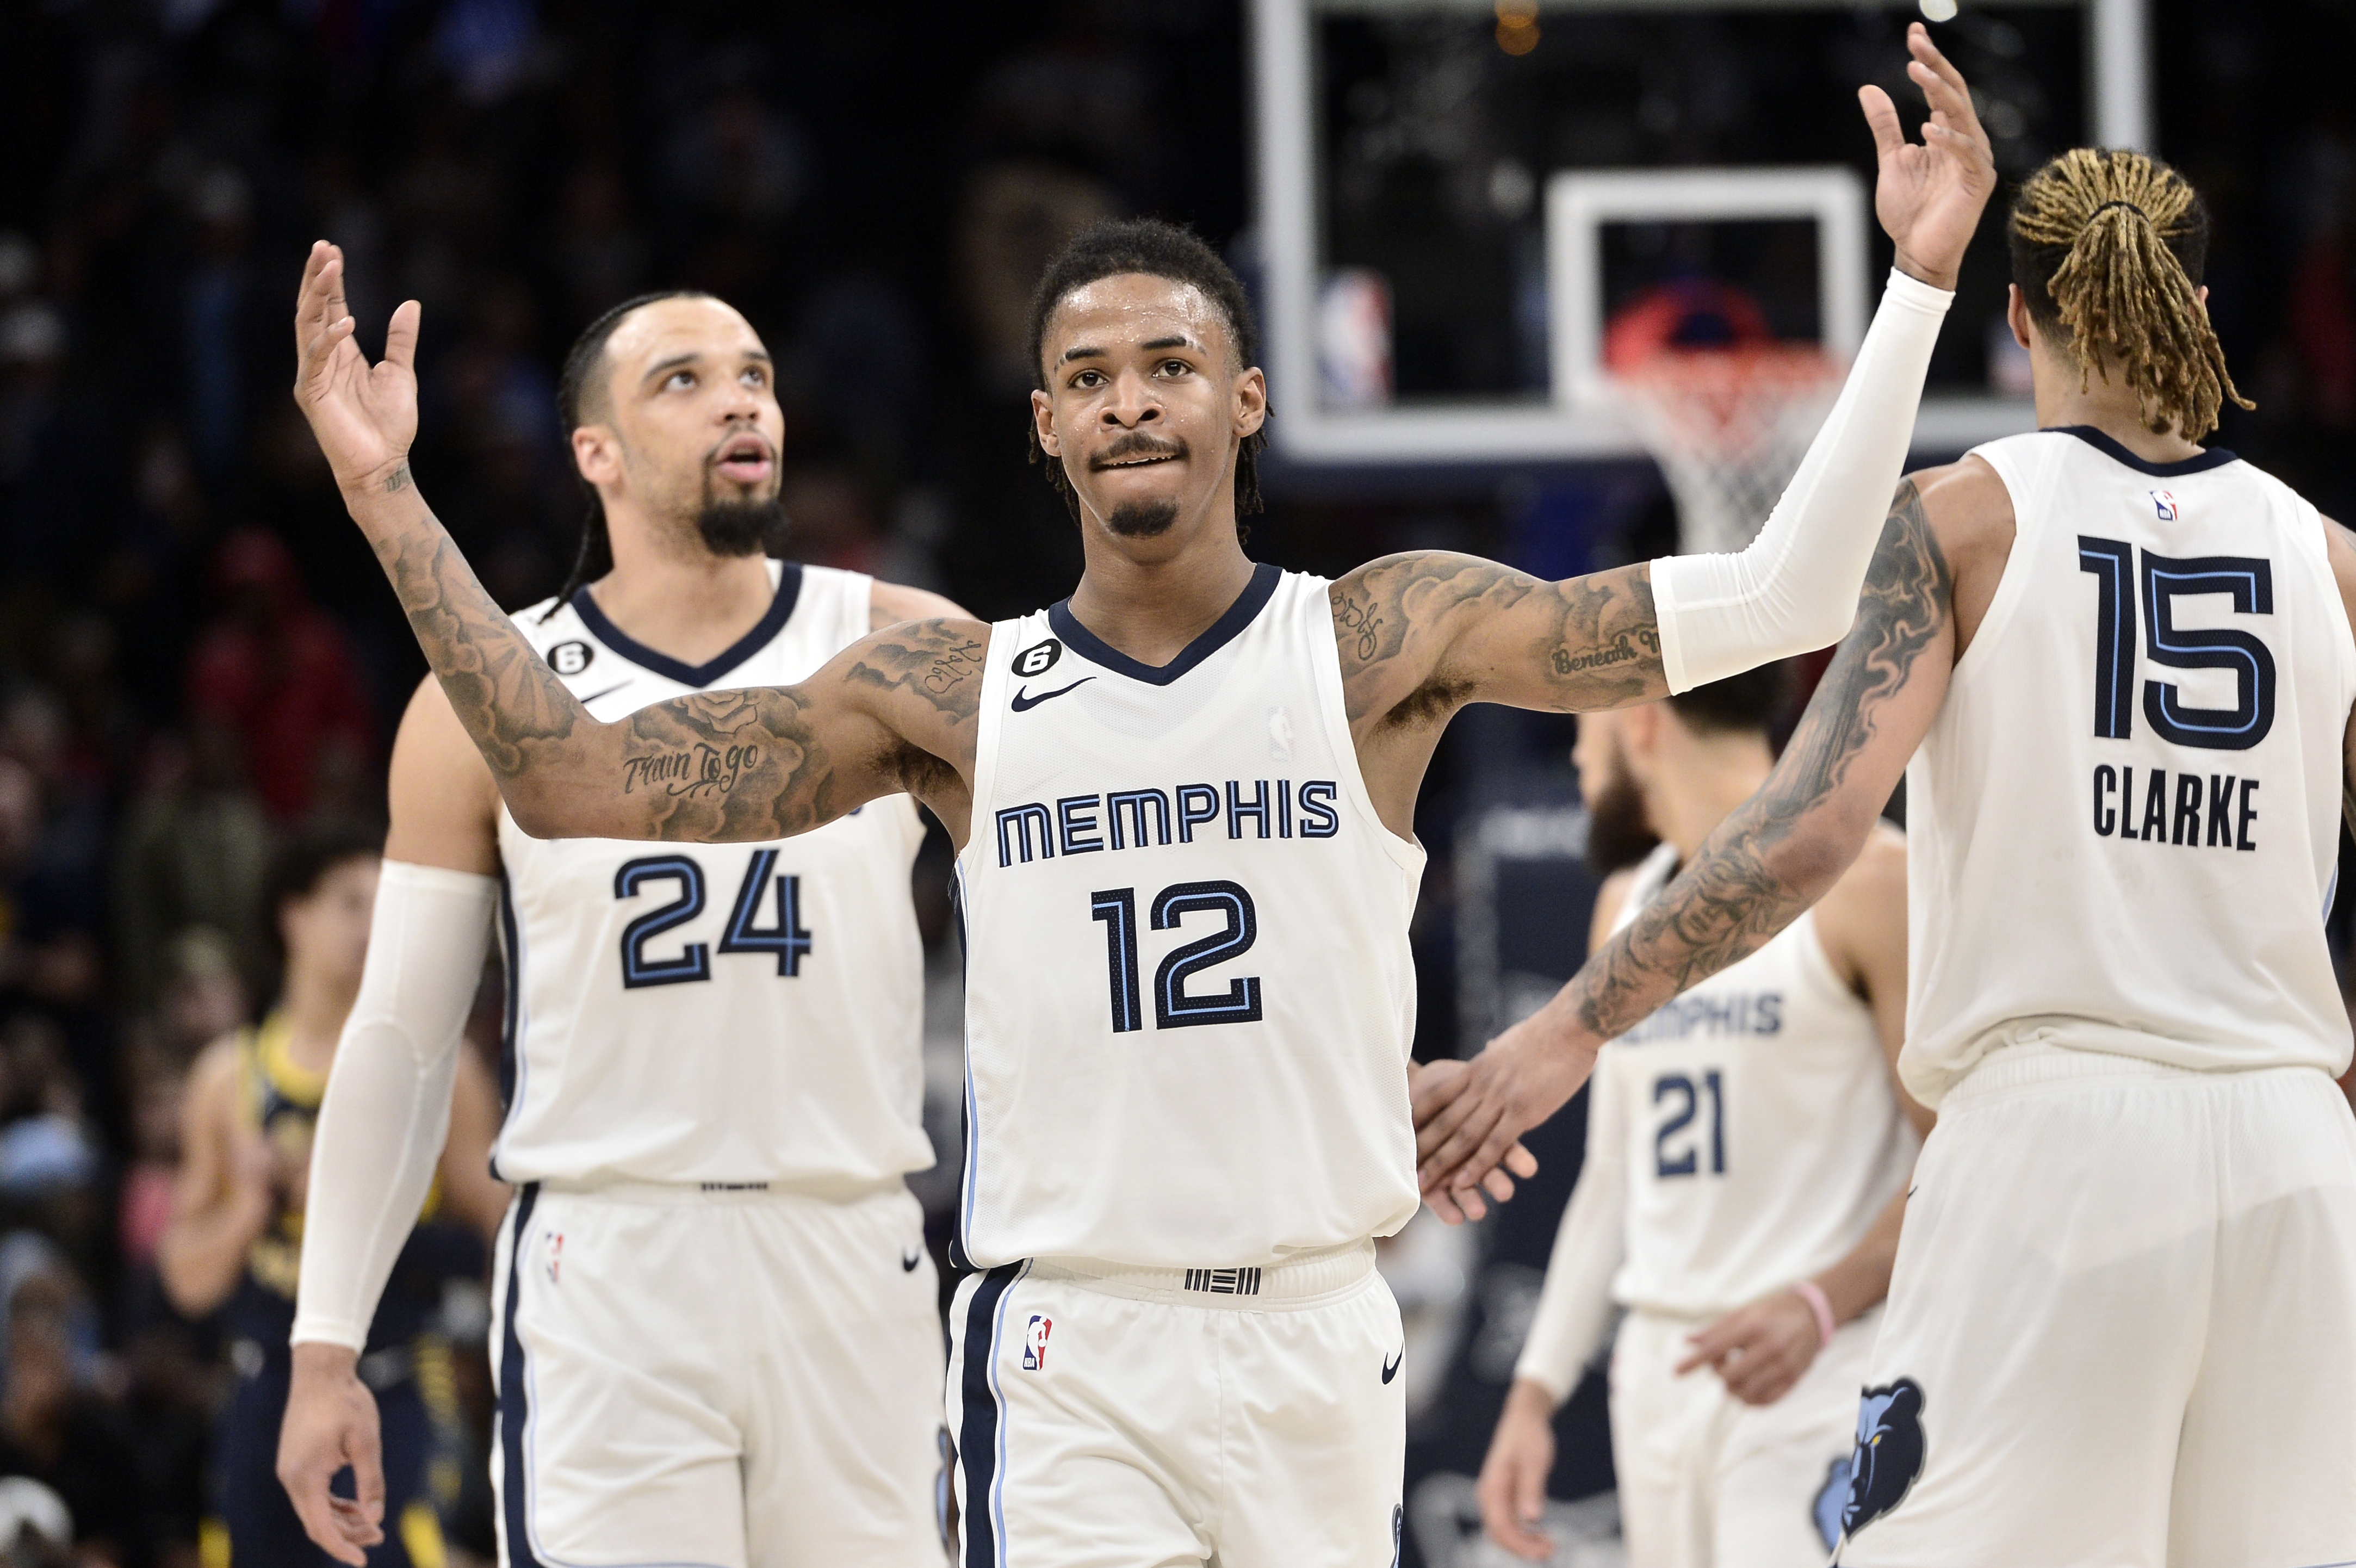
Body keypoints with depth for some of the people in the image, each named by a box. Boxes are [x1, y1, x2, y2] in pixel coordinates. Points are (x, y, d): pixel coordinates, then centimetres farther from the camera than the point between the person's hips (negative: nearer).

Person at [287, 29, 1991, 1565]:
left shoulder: (1382, 643, 1)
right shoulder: (953, 692, 5)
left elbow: (1773, 600, -6)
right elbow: (573, 780, 4)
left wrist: (1914, 285, -14)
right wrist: (390, 502, -2)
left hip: (1320, 1333, 1)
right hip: (1069, 1357, 0)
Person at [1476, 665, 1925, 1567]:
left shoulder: (1864, 879, -7)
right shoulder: (1628, 907, 17)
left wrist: (1819, 1305, -26)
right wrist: (1535, 1391, 14)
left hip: (1817, 1381, -7)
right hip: (1658, 1375, 8)